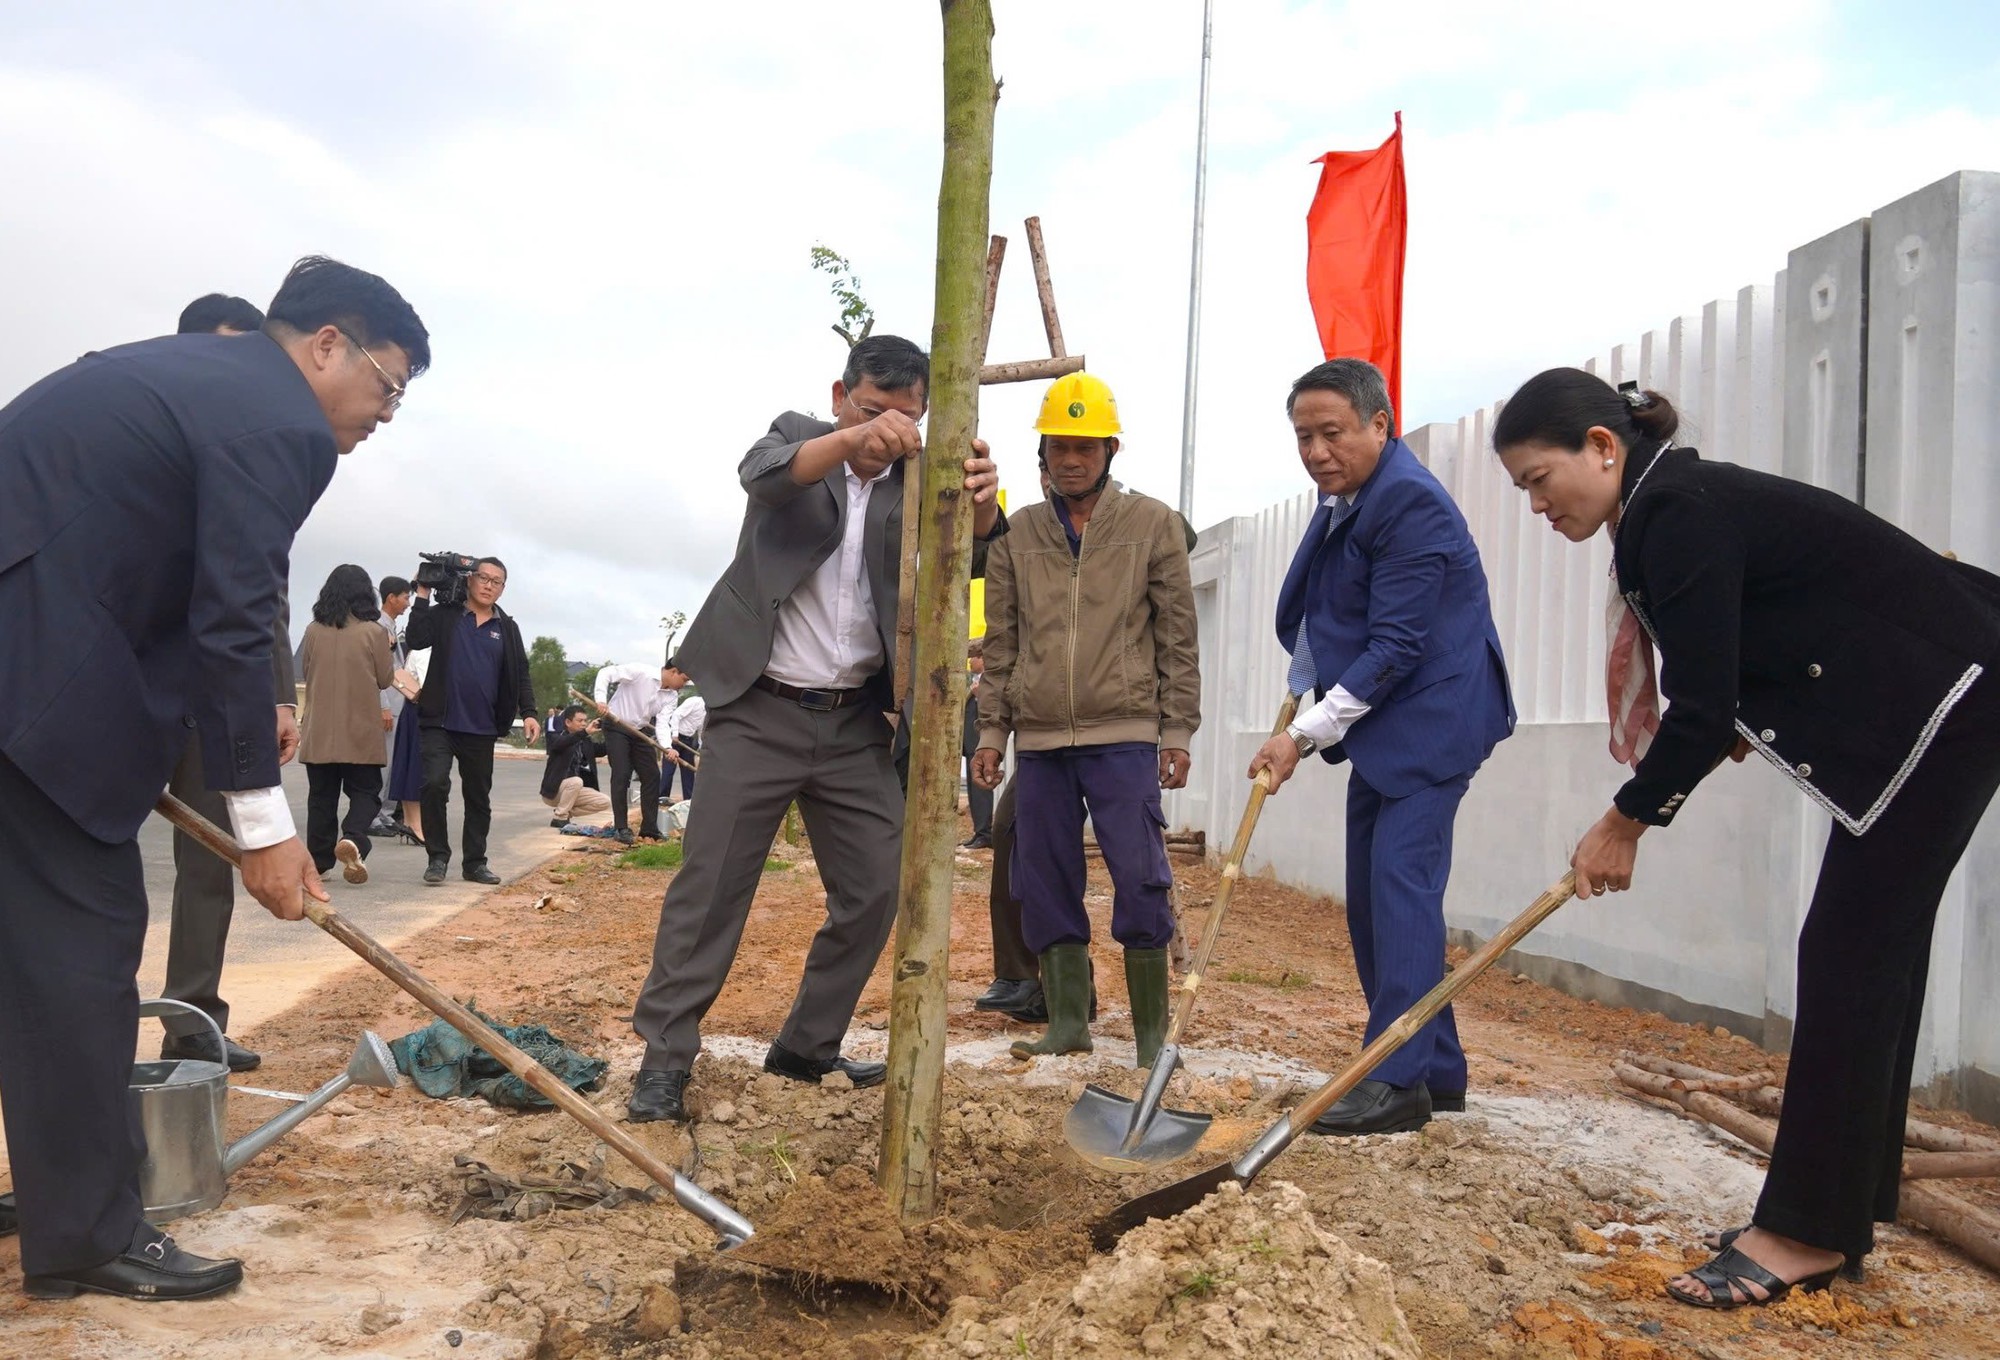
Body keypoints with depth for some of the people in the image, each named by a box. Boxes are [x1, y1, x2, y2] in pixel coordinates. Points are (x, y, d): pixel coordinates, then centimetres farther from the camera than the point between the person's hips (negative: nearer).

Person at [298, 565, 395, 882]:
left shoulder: (314, 631, -1)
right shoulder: (373, 631, -8)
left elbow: (306, 671, 12)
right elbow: (385, 679, 0)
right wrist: (387, 651, 16)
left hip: (319, 731, 2)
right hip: (360, 731, -2)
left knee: (321, 796, 11)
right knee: (365, 792, 6)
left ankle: (319, 860, 12)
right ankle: (353, 839, -19)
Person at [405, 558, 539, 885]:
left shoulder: (508, 628, 9)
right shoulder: (444, 615, 2)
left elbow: (520, 674, 7)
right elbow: (416, 640, -14)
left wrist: (528, 713, -4)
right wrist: (422, 596, -13)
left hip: (481, 729, 3)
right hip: (440, 723, -3)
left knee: (478, 796, 9)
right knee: (435, 784, -16)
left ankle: (474, 863, 19)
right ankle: (437, 857, -2)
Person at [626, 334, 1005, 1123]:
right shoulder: (796, 437, -1)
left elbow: (964, 551, -17)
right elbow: (762, 474, -25)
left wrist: (981, 503, -42)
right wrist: (851, 440, -46)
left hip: (855, 723, 3)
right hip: (759, 711, -3)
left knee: (877, 888, 3)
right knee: (711, 884, -3)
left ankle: (807, 1047, 18)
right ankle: (665, 1057, 5)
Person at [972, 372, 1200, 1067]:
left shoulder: (1153, 524, 4)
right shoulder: (1018, 534, 11)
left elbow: (1178, 637, 3)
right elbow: (1000, 642, 13)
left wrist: (1177, 731, -2)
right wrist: (992, 729, 7)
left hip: (1125, 736, -3)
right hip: (1040, 740, 3)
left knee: (1140, 881, -5)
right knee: (1045, 886, 6)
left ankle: (1151, 1034, 7)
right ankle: (1068, 1023, 18)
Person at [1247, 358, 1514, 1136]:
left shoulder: (1410, 502, -19)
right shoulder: (1342, 498, 11)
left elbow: (1395, 646, -23)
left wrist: (1307, 735, -22)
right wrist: (1299, 693, 16)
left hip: (1431, 722, -10)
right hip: (1379, 728, 10)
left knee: (1401, 884, -14)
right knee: (1372, 896, 10)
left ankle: (1401, 1081, -10)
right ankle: (1438, 1070, 19)